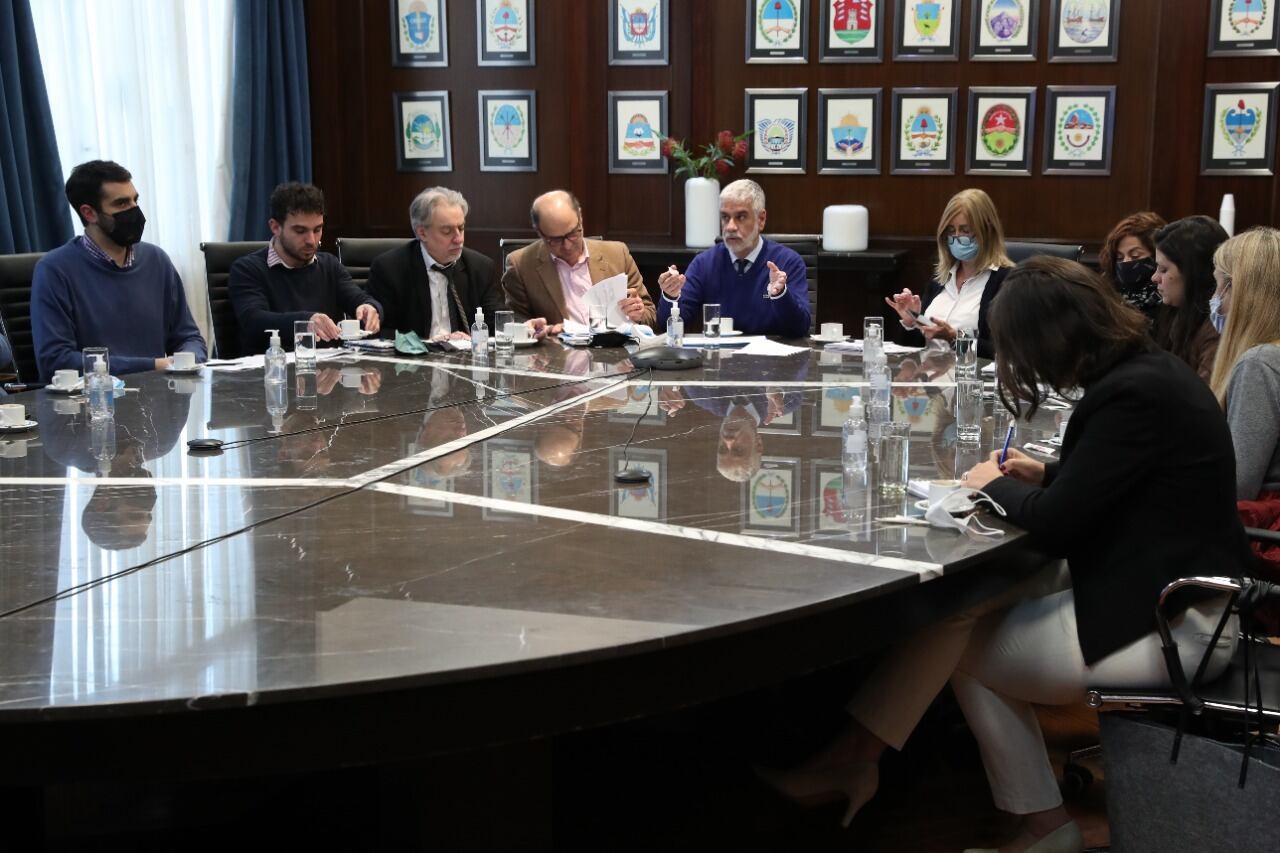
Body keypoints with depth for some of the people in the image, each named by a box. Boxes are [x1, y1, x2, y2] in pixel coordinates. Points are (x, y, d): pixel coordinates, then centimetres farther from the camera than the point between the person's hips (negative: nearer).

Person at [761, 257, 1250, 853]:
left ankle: (854, 759, 18)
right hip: (1174, 595, 9)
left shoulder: (1133, 394, -22)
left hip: (1167, 628, -9)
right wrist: (1047, 475, 10)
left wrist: (995, 486, -1)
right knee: (971, 607, 4)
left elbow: (1052, 524, -20)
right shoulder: (1152, 370, 8)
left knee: (951, 639, -1)